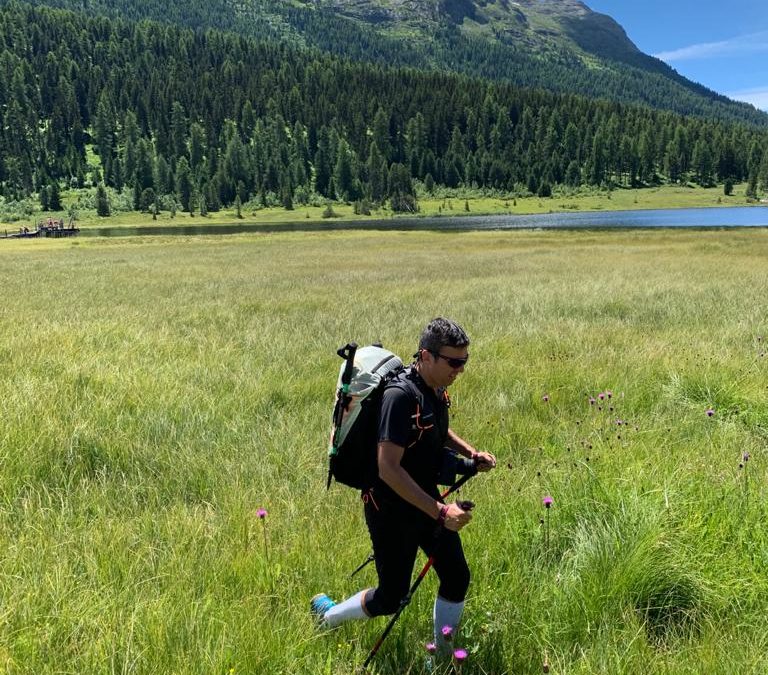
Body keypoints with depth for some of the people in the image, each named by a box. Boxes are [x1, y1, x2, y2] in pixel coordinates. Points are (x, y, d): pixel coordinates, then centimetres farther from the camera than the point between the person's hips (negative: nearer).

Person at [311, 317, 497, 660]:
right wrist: (440, 511, -32)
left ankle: (442, 653, 31)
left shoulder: (435, 389, -1)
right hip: (392, 510, -8)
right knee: (390, 597, 5)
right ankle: (327, 613, 33)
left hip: (427, 500, 8)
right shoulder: (400, 396, -28)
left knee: (457, 577, 9)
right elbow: (388, 468, -32)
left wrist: (471, 454, 5)